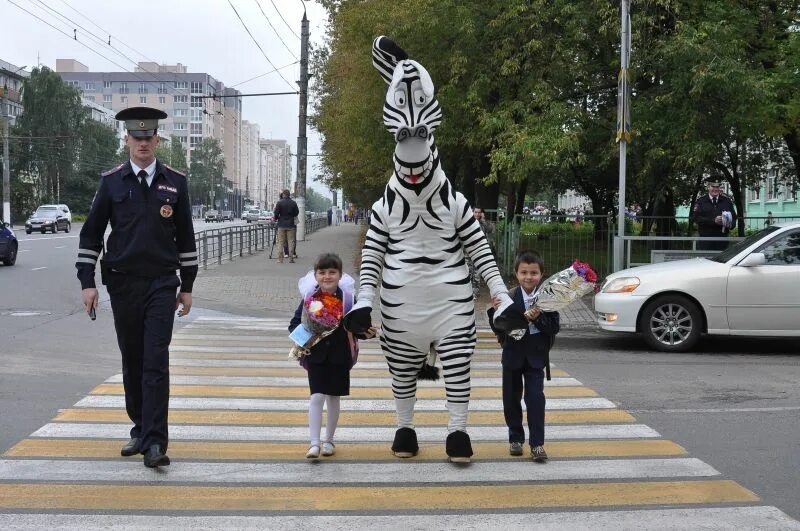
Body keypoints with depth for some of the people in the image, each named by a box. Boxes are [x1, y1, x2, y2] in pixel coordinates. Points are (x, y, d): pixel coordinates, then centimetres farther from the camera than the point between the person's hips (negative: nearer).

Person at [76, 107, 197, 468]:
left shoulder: (175, 182, 3)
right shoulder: (111, 181, 3)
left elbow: (185, 237, 9)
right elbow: (91, 234, 5)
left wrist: (187, 286, 8)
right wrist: (87, 282, -2)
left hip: (161, 284, -1)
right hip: (122, 284, 1)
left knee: (156, 363, -9)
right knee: (132, 362, 10)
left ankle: (154, 442, -11)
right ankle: (140, 430, 24)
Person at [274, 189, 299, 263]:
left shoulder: (279, 203, -6)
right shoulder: (293, 203, 0)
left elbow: (276, 213, -7)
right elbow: (296, 213, 7)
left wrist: (276, 218, 12)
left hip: (281, 224, -1)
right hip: (290, 225, 1)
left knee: (280, 242, 3)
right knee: (291, 241, 5)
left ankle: (280, 259, 2)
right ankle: (291, 258, 1)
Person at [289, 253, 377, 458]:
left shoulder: (347, 299, -3)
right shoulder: (309, 298, -4)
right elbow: (295, 323, 1)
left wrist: (366, 333, -17)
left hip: (340, 355, 1)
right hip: (316, 355, -1)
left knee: (333, 398, 11)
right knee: (317, 396, -9)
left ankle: (328, 440, 26)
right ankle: (314, 443, -5)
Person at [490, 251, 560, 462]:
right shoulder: (509, 298, -8)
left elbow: (554, 328, -11)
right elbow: (499, 330, -8)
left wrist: (537, 318, -26)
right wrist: (496, 311, -25)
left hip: (536, 356, -1)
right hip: (513, 354, 2)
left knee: (535, 397, -7)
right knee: (511, 398, 11)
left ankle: (537, 444, -1)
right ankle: (515, 438, 28)